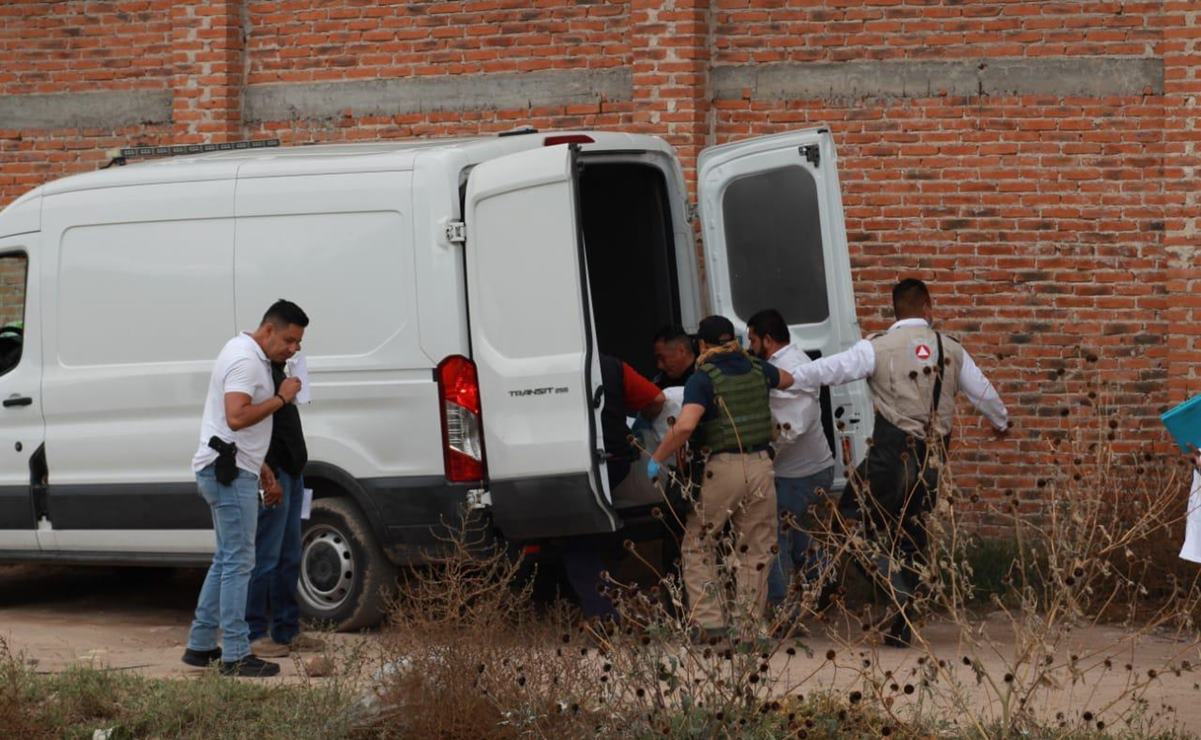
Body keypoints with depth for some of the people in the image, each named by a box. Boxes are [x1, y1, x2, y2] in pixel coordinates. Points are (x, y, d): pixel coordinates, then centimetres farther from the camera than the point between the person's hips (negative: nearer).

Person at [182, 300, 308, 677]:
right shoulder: (246, 360, -16)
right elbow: (236, 417, -28)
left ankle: (200, 645, 19)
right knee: (238, 562, -9)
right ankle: (236, 655, -9)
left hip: (230, 471, 11)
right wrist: (281, 398, -19)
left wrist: (260, 465, 25)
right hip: (230, 472, -11)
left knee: (226, 559, 15)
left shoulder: (250, 356, 18)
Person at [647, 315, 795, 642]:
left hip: (723, 468, -4)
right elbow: (787, 380, 34)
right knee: (755, 551, 13)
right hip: (760, 465, 4)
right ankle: (748, 625, 12)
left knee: (697, 547, 10)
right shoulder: (757, 370, 10)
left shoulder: (703, 379, -8)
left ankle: (710, 621, 1)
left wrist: (657, 458, -11)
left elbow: (684, 426, -23)